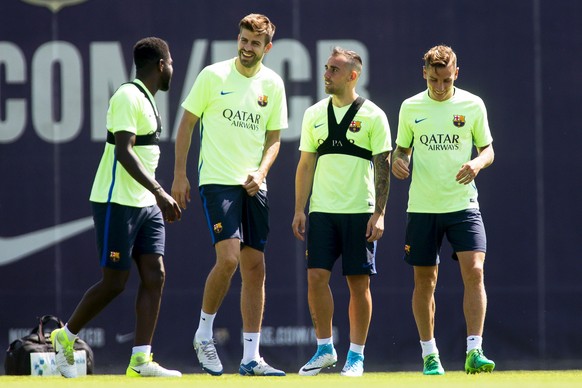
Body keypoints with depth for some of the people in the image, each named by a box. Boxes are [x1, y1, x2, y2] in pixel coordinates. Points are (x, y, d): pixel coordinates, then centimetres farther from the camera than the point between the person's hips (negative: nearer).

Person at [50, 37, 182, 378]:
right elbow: (124, 152, -22)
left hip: (146, 205, 9)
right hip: (117, 203, -9)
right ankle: (66, 337, 14)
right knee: (115, 282, -5)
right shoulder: (128, 97, -14)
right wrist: (159, 192, -26)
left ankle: (141, 359, -5)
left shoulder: (147, 101, 16)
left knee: (155, 275, -2)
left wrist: (160, 197, 23)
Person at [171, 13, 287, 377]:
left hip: (254, 186, 4)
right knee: (228, 258, -18)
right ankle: (204, 334, 3)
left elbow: (274, 138, 11)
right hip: (217, 181, -4)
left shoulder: (273, 84, 6)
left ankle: (251, 358, 7)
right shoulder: (213, 76, -4)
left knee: (255, 267, 3)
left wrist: (260, 172, -7)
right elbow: (187, 123, 2)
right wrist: (180, 174, -2)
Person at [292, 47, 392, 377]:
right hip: (322, 210, 3)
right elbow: (306, 164, 13)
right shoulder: (314, 114, 9)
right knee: (316, 277, -5)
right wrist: (299, 210, 7)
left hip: (360, 212, -3)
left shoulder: (373, 116, -2)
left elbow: (383, 167, -4)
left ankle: (356, 355, 8)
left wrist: (379, 213, -10)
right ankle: (325, 349, 7)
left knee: (359, 283, -1)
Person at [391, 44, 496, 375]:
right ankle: (429, 354, 17)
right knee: (425, 282, 5)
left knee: (474, 272, -16)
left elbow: (488, 150, 7)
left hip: (463, 205, -2)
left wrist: (478, 163, -15)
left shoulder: (473, 105, 1)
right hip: (422, 208, 2)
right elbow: (402, 148, 14)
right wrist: (398, 162, -9)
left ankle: (474, 352, -15)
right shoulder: (411, 107, 4)